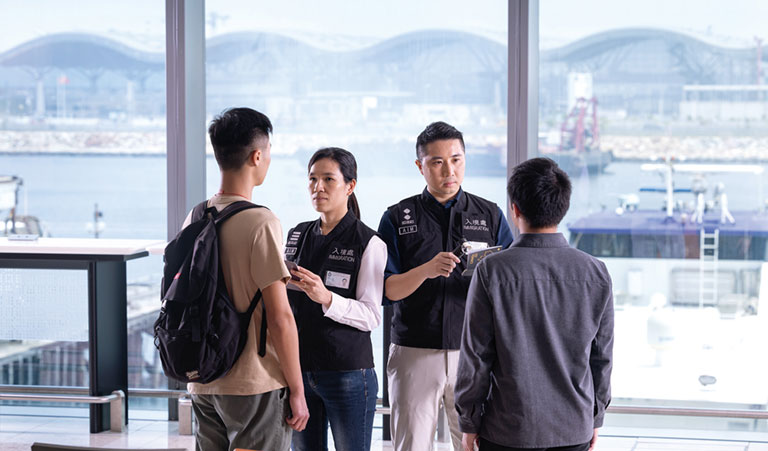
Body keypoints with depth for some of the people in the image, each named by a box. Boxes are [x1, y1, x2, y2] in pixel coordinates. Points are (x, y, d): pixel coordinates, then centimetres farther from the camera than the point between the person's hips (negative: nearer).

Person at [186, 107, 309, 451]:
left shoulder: (195, 219, 7)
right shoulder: (261, 223, -15)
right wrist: (297, 390, -9)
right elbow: (280, 318, -17)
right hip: (255, 385, -7)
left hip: (203, 386, 7)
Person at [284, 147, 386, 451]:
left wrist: (326, 298, -26)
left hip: (348, 373, -5)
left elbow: (372, 316, -12)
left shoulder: (369, 243, -6)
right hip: (298, 367, 5)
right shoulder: (297, 235, 11)